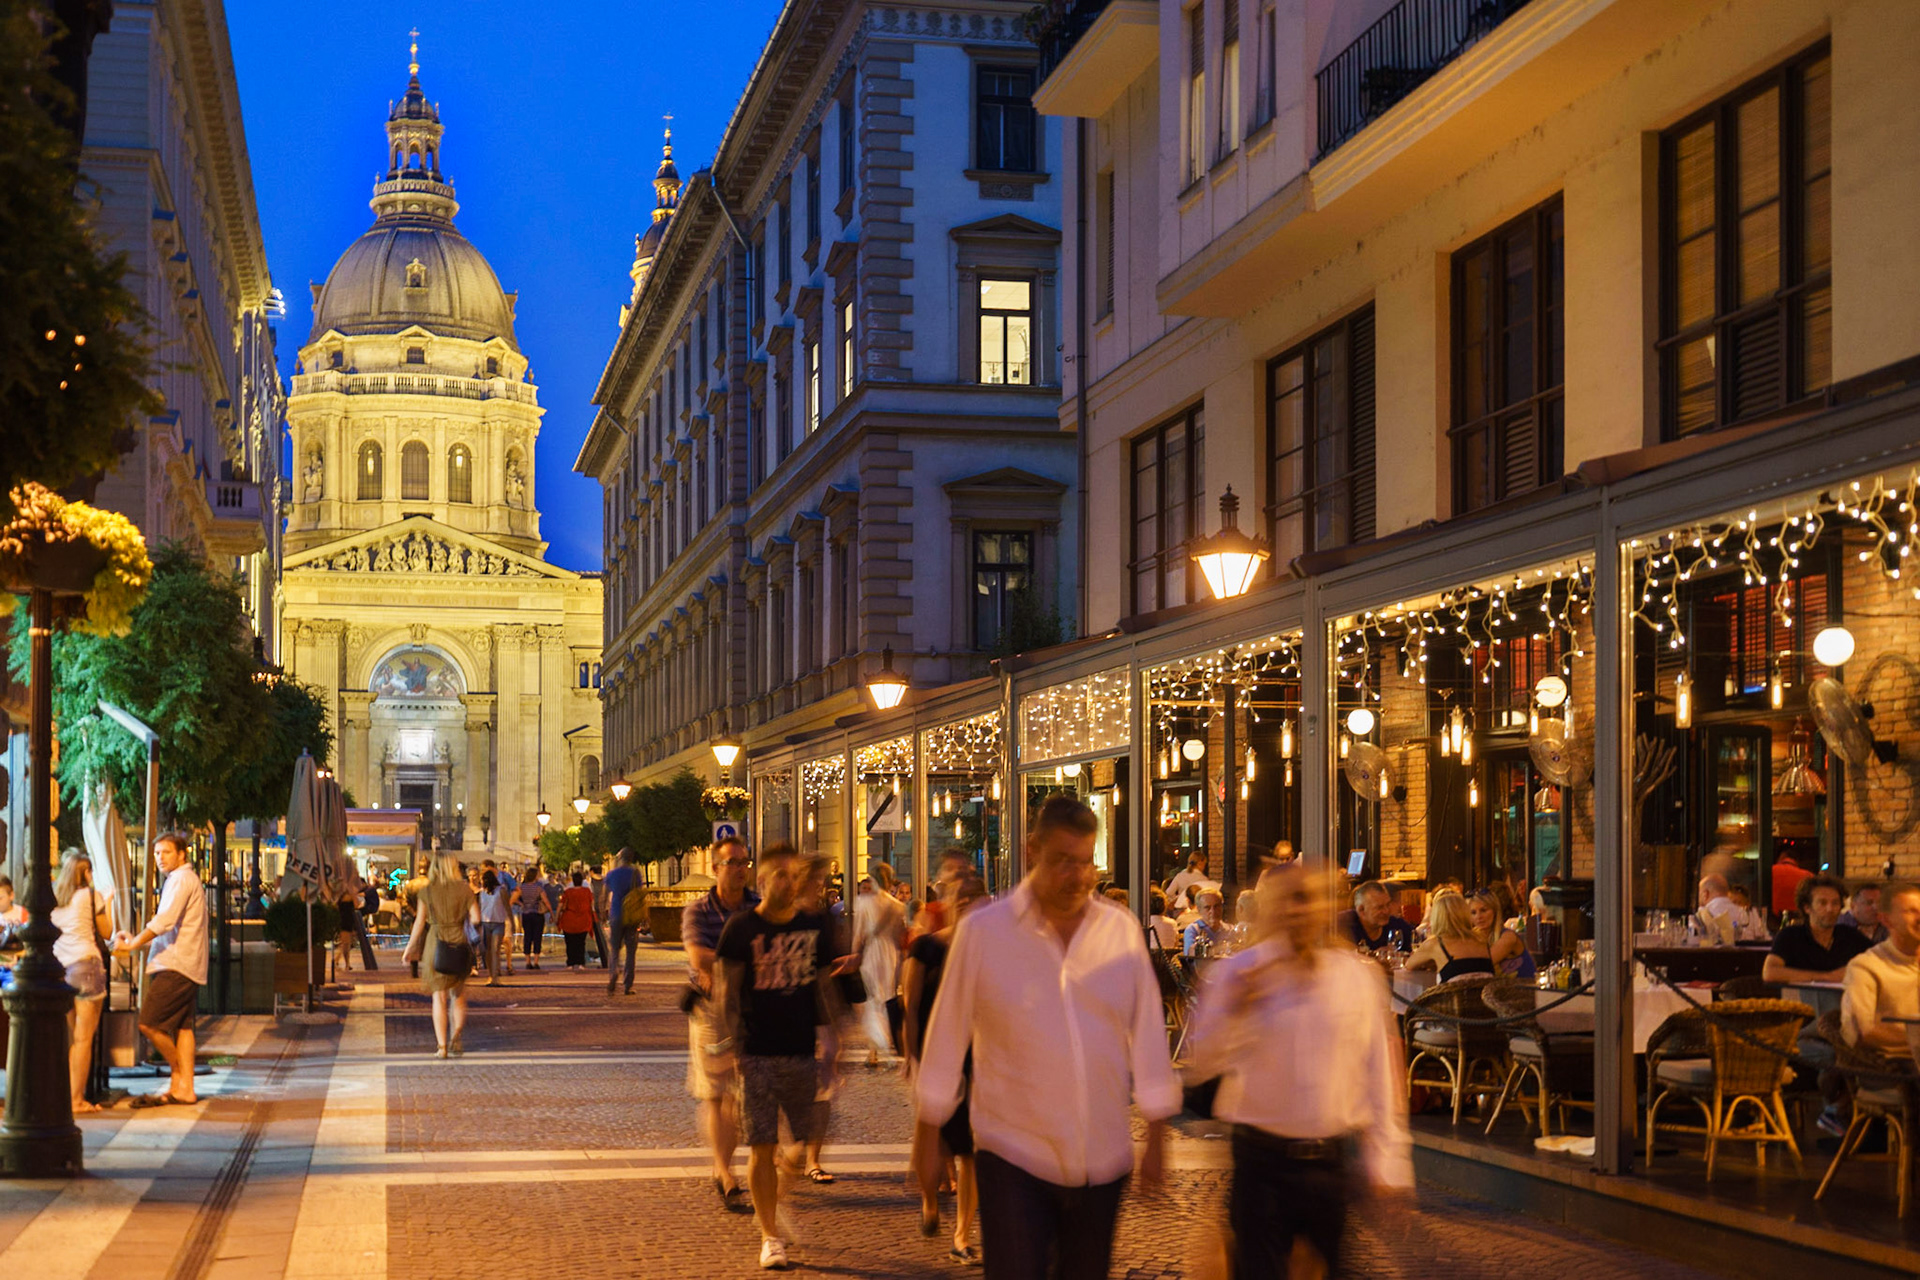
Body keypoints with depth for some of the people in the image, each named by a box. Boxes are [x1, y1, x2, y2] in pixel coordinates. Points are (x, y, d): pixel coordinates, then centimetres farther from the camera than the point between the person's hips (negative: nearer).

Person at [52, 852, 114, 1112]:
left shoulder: (54, 899, 13)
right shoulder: (91, 895, -1)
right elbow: (106, 932, 6)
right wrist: (108, 904, 19)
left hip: (60, 966, 6)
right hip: (86, 964, -6)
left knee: (69, 1037, 12)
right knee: (83, 1038, -4)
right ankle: (77, 1100, -6)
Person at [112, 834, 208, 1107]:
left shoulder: (182, 879, -8)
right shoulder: (186, 880, 24)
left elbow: (165, 921, -19)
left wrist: (132, 945, -13)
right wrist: (136, 939, 18)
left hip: (176, 965, -10)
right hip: (187, 966, 10)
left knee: (149, 1023, -11)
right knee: (181, 1026, 7)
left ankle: (178, 1074, 0)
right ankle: (184, 1088, 5)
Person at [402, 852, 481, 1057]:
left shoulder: (427, 891, 0)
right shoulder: (464, 889, -1)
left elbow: (420, 923, 1)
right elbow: (476, 919, -4)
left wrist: (410, 948, 9)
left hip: (435, 944, 0)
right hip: (459, 945, 0)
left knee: (439, 998, 5)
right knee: (458, 995, 14)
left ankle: (442, 1046, 0)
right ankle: (456, 1034, -7)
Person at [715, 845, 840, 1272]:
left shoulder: (813, 927, 6)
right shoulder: (742, 928, -3)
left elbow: (824, 986, 13)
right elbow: (729, 990, -2)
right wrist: (735, 1041, -11)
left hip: (804, 1049, 3)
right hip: (758, 1054, -3)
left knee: (805, 1140, 4)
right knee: (762, 1147, -3)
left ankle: (772, 1212, 27)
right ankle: (770, 1236, 7)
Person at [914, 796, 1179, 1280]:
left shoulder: (1122, 929, 1)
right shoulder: (983, 931, -6)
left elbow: (1148, 1033, 6)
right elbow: (946, 1036, 1)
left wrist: (1157, 1135, 7)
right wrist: (928, 1137, 6)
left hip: (1102, 1162, 3)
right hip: (1014, 1156, -3)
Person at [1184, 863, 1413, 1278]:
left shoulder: (1358, 975, 4)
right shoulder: (1235, 974, 0)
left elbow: (1378, 1072, 7)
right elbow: (1199, 1067, -3)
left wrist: (1386, 1164, 5)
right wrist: (1234, 1009, -19)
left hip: (1333, 1163, 1)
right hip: (1262, 1165, -1)